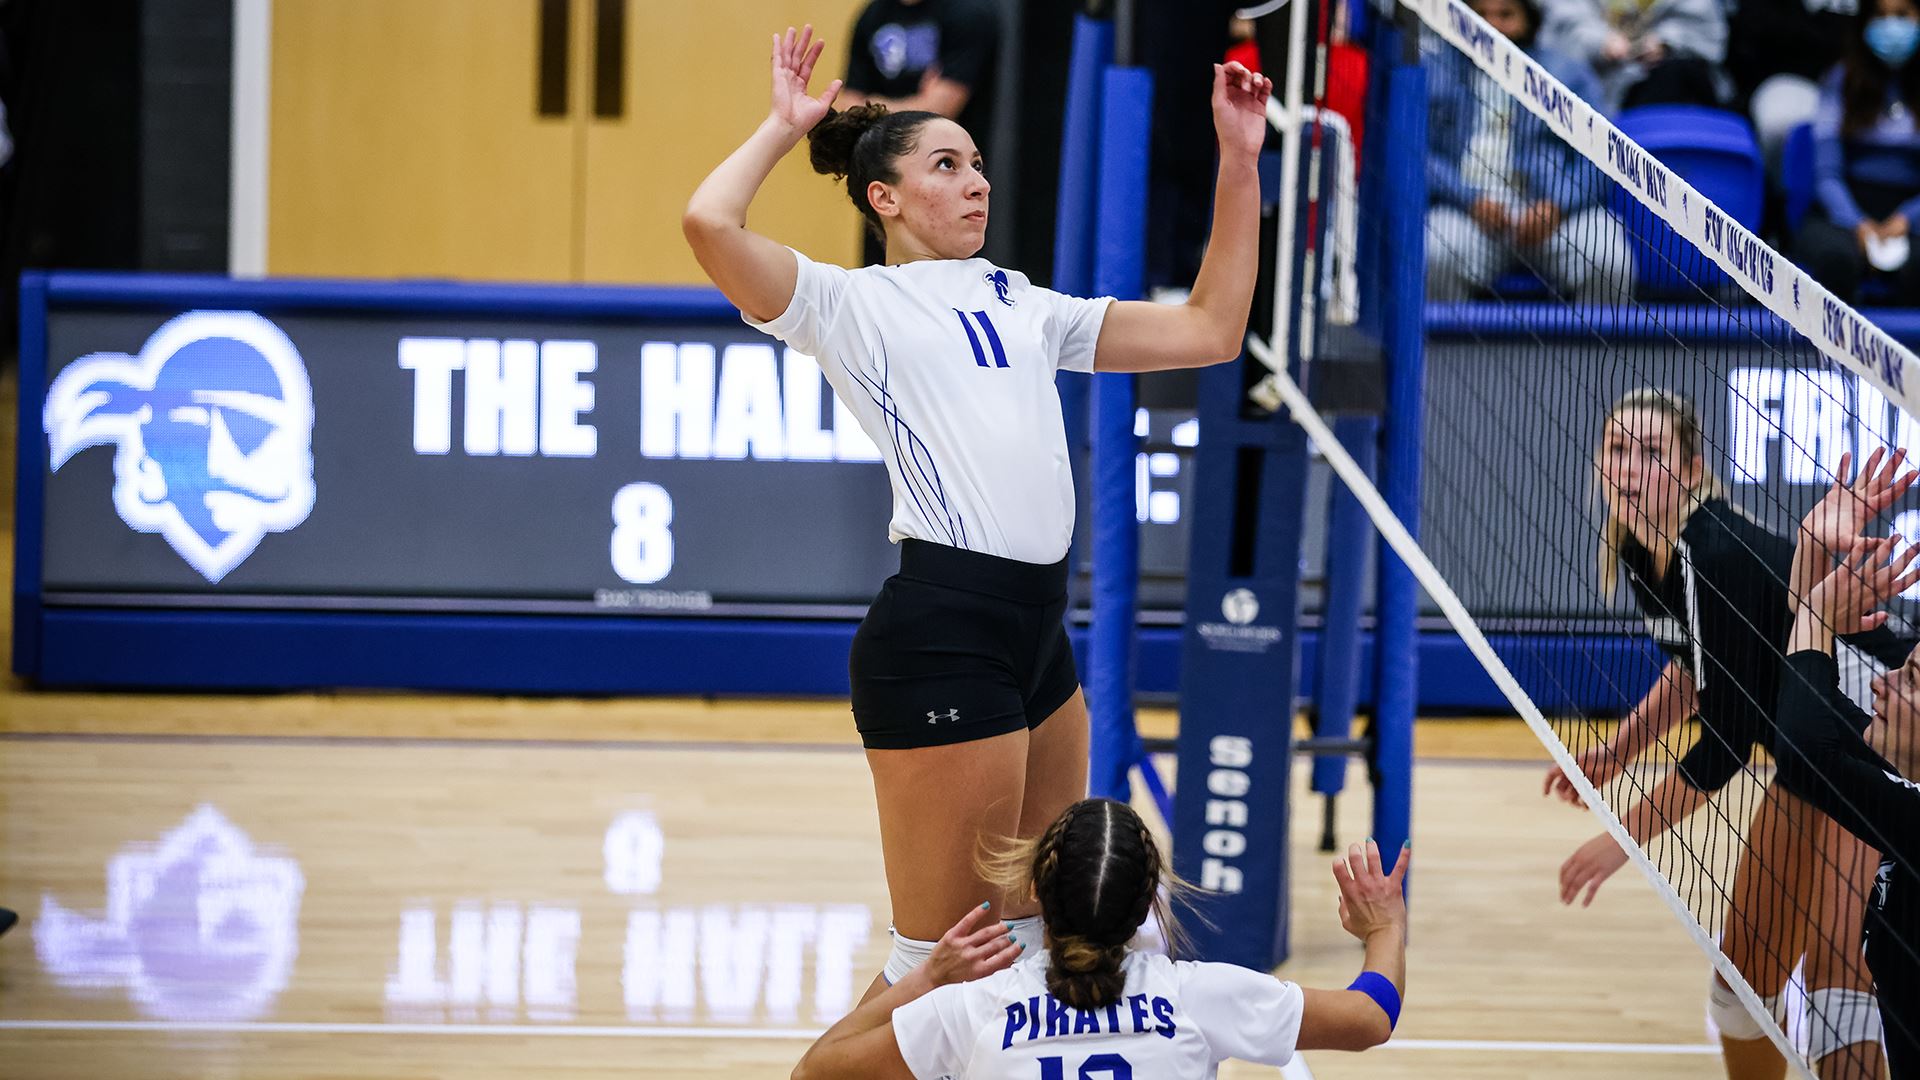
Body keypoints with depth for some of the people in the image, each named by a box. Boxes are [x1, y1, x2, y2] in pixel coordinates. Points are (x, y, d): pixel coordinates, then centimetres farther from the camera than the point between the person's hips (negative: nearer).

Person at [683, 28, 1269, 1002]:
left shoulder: (1025, 305, 20)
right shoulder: (850, 304, 2)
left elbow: (1210, 330, 20)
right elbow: (709, 224, -15)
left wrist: (1238, 161, 15)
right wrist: (786, 124, 3)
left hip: (1040, 624, 8)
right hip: (941, 626, -8)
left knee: (1035, 930, 14)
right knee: (936, 958, -5)